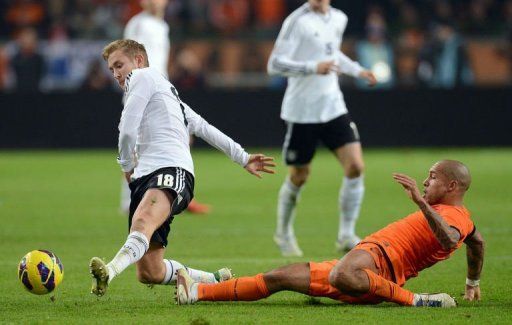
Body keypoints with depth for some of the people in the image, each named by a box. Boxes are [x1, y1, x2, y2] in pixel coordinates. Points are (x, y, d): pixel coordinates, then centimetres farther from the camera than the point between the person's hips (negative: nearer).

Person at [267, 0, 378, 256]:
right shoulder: (297, 21, -13)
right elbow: (275, 64, -18)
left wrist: (357, 71, 18)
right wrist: (313, 68, -29)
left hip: (333, 107, 5)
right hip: (301, 112, -5)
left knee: (355, 167, -10)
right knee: (298, 177, 7)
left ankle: (346, 235, 1)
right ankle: (284, 233, 30)